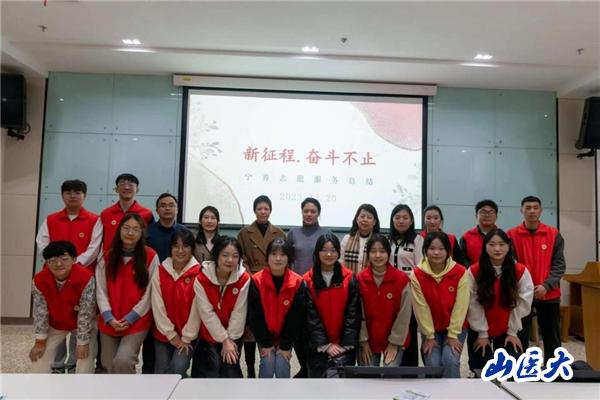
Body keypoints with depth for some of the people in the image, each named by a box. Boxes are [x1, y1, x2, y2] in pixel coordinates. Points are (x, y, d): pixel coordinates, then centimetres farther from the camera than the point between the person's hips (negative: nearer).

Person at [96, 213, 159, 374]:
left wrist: (131, 317, -11)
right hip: (109, 322, 4)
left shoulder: (151, 257, -7)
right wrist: (109, 317, -11)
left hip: (137, 321, -4)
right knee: (108, 364, 12)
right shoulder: (107, 257, 4)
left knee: (122, 361, -18)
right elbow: (101, 291, 1)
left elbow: (150, 293, -8)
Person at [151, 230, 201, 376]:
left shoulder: (198, 273, -11)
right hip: (163, 334, 3)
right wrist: (171, 334, -8)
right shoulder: (160, 271, -2)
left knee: (177, 369, -16)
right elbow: (157, 306, -5)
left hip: (188, 336, -3)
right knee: (160, 374, 4)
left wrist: (186, 338, -10)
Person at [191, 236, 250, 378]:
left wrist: (230, 339, -13)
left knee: (231, 373, -5)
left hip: (233, 337, 1)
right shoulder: (201, 279, -16)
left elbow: (239, 312, -12)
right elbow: (207, 313, -15)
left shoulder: (244, 279, -14)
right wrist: (224, 340, -15)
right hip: (209, 335, 0)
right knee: (211, 374, -8)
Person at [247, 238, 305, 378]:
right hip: (264, 335, 0)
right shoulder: (256, 281, -17)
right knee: (268, 365, -13)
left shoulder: (298, 282, -16)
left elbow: (296, 317, -12)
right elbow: (255, 315, -12)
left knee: (282, 366, -12)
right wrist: (265, 343, -12)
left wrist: (286, 345, -11)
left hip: (286, 335, 0)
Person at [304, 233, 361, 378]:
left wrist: (346, 343, -10)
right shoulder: (308, 281, -2)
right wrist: (325, 344, -10)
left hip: (344, 344, -1)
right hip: (318, 345, 1)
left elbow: (353, 313, -3)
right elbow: (311, 316, -5)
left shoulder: (349, 278, -1)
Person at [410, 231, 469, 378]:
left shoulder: (460, 272, -15)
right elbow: (421, 307, -12)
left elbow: (460, 306, -14)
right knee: (432, 363, -15)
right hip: (430, 329, 1)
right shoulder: (417, 274, -15)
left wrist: (453, 335, -14)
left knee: (450, 360, -20)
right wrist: (429, 336, -10)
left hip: (456, 328, 0)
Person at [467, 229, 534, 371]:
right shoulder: (474, 271, -15)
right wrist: (482, 333, -10)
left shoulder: (521, 271, -11)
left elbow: (522, 304, -7)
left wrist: (513, 332, -6)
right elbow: (474, 305, -12)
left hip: (507, 332, 1)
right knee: (481, 371, 1)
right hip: (480, 332, -1)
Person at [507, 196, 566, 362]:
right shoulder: (512, 235, -2)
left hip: (549, 295, 1)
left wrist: (546, 286, -15)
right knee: (520, 337, 8)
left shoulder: (554, 234, 1)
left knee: (552, 337, 11)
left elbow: (559, 265, -2)